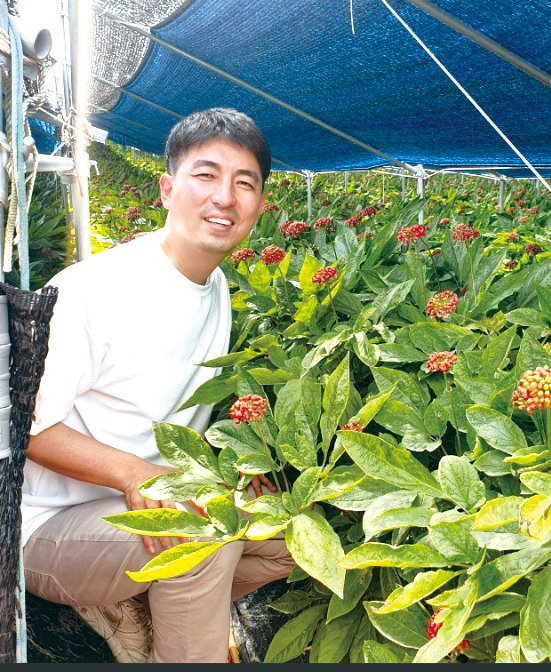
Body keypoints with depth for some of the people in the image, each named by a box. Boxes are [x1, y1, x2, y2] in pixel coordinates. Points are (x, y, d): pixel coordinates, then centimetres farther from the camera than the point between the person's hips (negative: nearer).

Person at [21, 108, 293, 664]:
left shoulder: (217, 290, 6)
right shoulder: (92, 290, -21)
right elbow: (28, 424, -19)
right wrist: (130, 472, -31)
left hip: (160, 494, 8)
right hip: (50, 526, -8)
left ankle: (127, 604, 7)